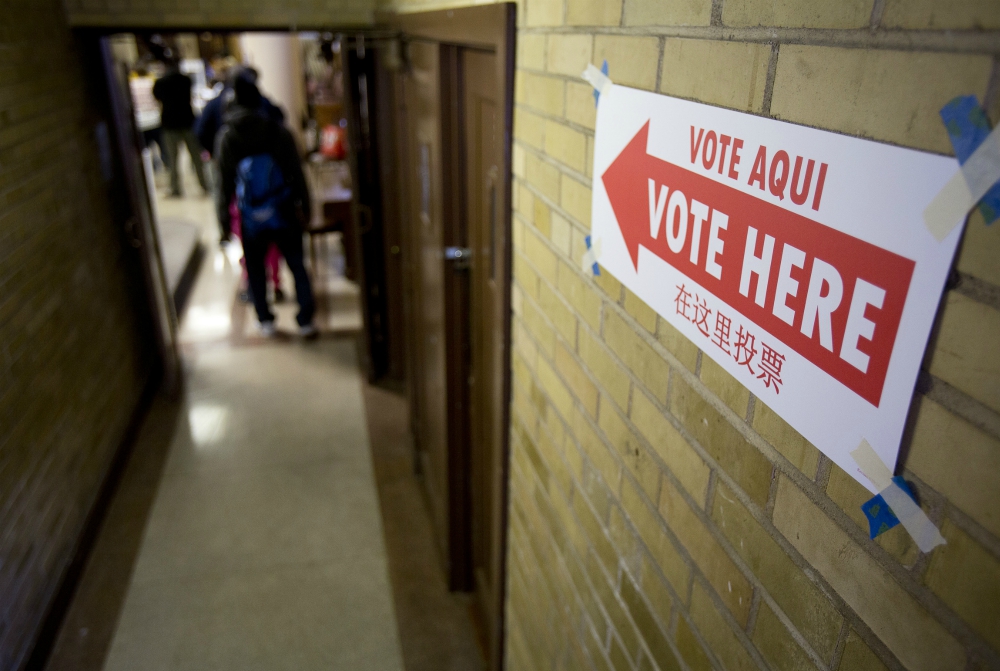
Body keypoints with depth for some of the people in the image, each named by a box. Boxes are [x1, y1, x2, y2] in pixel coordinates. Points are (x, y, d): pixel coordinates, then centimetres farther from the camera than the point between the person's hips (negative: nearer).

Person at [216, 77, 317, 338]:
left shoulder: (226, 138, -5)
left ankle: (266, 320, 22)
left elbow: (224, 184, -2)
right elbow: (296, 172, -3)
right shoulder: (278, 131, -6)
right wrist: (304, 206, 7)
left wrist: (224, 222, 4)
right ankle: (305, 320, 9)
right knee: (297, 265, 9)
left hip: (251, 218, 0)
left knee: (255, 268, 16)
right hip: (284, 213, 0)